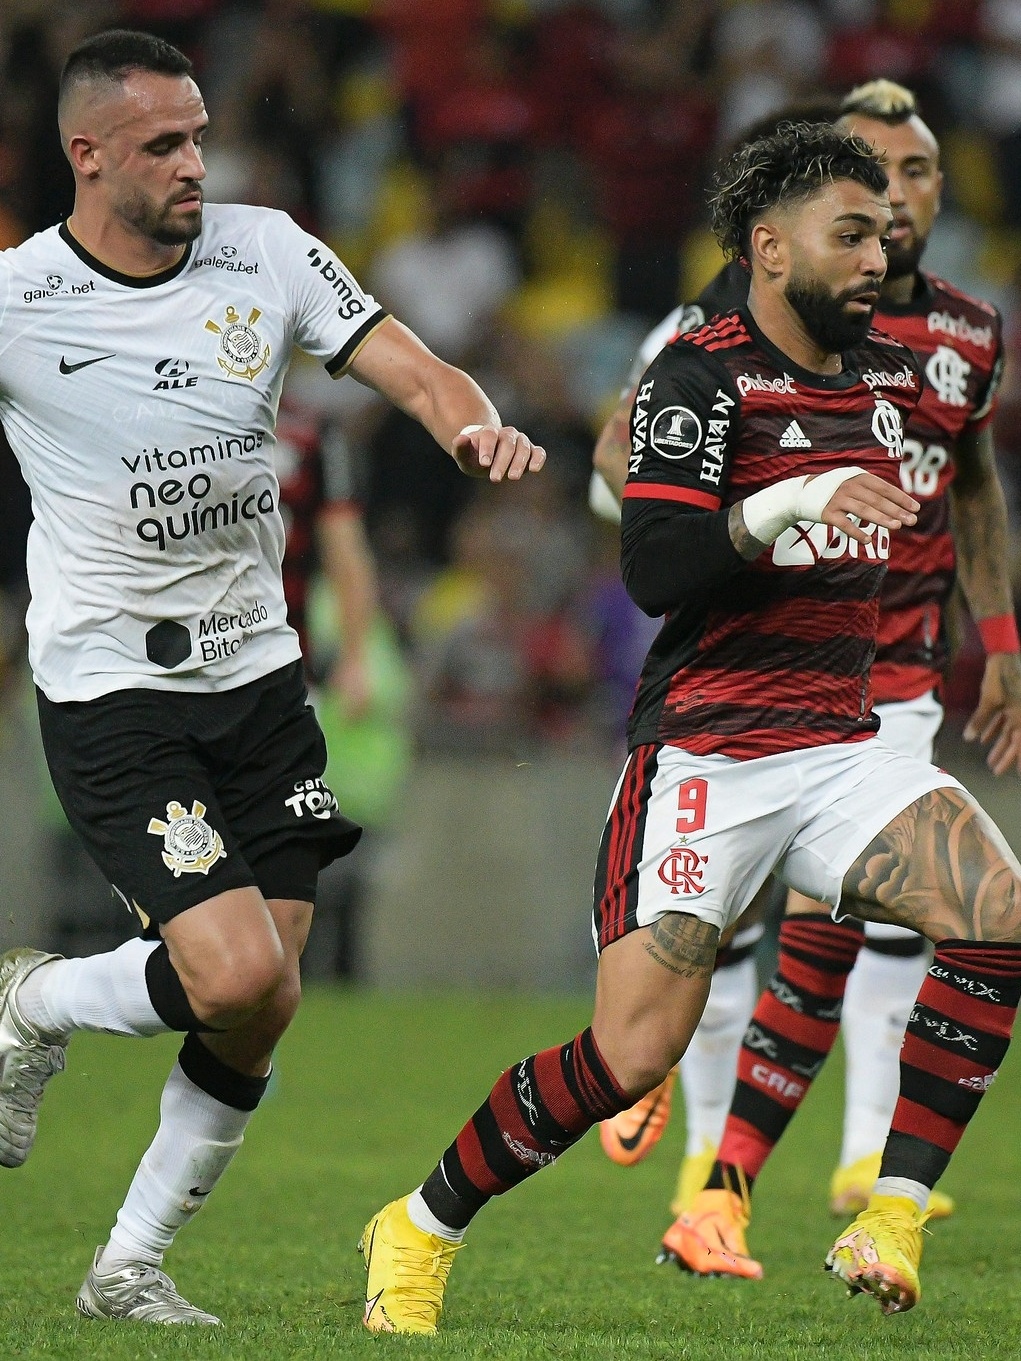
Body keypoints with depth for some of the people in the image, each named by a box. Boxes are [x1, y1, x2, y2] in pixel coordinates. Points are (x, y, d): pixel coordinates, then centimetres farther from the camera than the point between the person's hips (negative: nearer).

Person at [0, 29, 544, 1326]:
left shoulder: (267, 253, 0)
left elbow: (413, 371, -2)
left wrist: (477, 426, -22)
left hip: (257, 674, 5)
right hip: (109, 694, -5)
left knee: (255, 1018, 3)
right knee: (241, 980, -19)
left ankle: (128, 1266, 20)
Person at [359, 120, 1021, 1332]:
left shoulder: (887, 375, 12)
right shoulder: (700, 376, -9)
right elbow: (653, 572, -20)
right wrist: (786, 506, -29)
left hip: (838, 751, 6)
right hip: (704, 757, -6)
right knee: (635, 1053, -13)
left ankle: (892, 1222, -14)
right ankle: (418, 1232, 9)